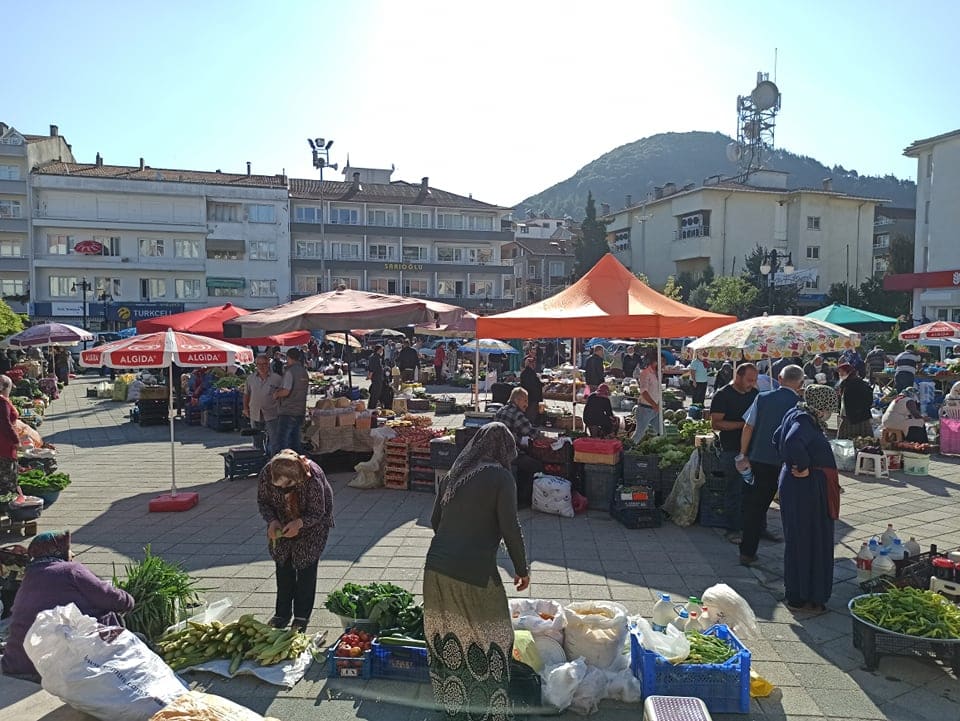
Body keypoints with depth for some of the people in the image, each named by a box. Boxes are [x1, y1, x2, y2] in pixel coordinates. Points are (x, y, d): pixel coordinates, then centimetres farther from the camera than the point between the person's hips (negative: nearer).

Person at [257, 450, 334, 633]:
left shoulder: (312, 478, -38)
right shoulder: (266, 474, -28)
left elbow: (317, 513, -25)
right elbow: (262, 502, -10)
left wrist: (299, 523, -41)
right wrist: (272, 521, -27)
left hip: (312, 524, -3)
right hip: (283, 522, 4)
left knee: (306, 566, -4)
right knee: (283, 565, 5)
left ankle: (302, 616, 9)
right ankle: (282, 613, 19)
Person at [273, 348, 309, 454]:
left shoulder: (290, 371, -12)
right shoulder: (305, 372, 13)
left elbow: (286, 391, -22)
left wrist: (276, 394, -1)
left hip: (287, 412, -8)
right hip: (300, 412, 8)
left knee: (282, 442, -3)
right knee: (295, 442, 13)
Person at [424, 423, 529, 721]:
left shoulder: (453, 474, 11)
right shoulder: (500, 477, -6)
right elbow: (510, 528, -9)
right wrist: (522, 569, 4)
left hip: (436, 567, 6)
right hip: (474, 572, -6)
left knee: (446, 638, 18)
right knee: (490, 641, 10)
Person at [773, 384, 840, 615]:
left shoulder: (799, 416, 10)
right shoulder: (804, 421, -20)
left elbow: (778, 438, 24)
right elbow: (792, 442, -39)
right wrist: (803, 467, -25)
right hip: (804, 489, -10)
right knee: (805, 542, -1)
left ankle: (797, 595, 29)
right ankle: (800, 598, 10)